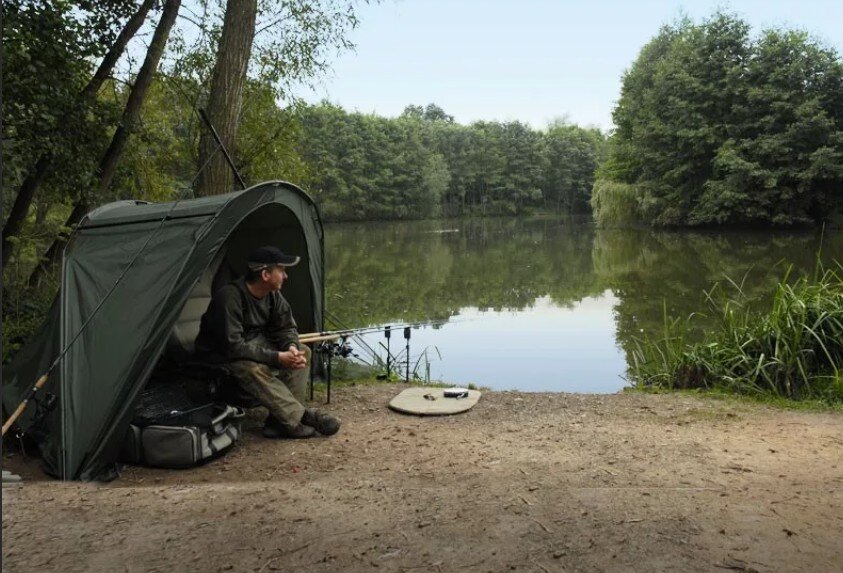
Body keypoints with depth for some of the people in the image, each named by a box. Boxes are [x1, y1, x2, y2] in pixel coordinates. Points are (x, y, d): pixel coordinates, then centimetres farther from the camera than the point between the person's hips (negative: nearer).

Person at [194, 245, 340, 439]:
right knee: (254, 370, -37)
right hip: (221, 355, -7)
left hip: (254, 343, 8)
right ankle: (300, 417, -28)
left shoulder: (272, 294, -6)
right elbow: (233, 346, -32)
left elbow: (286, 327, 2)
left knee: (303, 352, -10)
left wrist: (292, 347, -22)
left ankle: (281, 420, -17)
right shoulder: (229, 298, -30)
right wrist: (277, 358, -32)